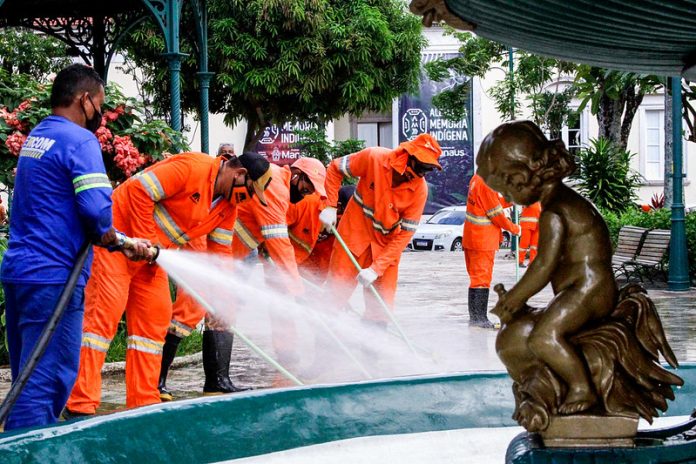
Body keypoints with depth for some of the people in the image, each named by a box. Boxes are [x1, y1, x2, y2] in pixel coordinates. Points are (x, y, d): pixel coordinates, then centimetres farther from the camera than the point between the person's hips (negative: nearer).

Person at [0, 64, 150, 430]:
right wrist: (108, 237, 1)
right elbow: (97, 208, -22)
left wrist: (127, 242, 22)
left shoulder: (35, 137, 19)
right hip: (52, 276, -9)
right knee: (47, 382, -7)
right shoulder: (79, 140, -10)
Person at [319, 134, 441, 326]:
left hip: (387, 244, 1)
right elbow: (335, 168, -6)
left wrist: (376, 268, -22)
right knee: (337, 289, 2)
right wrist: (330, 206, -12)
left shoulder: (419, 189, -18)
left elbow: (405, 234, -17)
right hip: (354, 231, -1)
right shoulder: (374, 158, -21)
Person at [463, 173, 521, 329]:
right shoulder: (486, 184, -22)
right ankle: (479, 317, -4)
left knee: (476, 277, 16)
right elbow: (496, 213, -17)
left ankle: (475, 316, 22)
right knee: (482, 278, -5)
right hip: (483, 241, -10)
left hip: (471, 238, 10)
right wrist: (514, 228, -4)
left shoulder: (477, 179, 8)